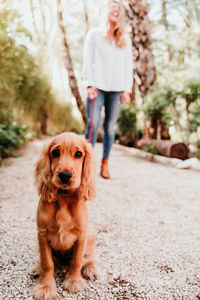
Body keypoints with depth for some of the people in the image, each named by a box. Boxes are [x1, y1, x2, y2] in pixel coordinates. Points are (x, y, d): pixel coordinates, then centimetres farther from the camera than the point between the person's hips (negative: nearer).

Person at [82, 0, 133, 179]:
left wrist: (127, 89, 3)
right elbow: (88, 60, 5)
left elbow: (128, 65, 14)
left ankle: (105, 164, 5)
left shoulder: (125, 39, 19)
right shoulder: (94, 34, 13)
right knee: (93, 124, -14)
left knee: (110, 126, -1)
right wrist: (90, 84, -7)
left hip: (116, 89, 2)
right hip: (98, 87, -2)